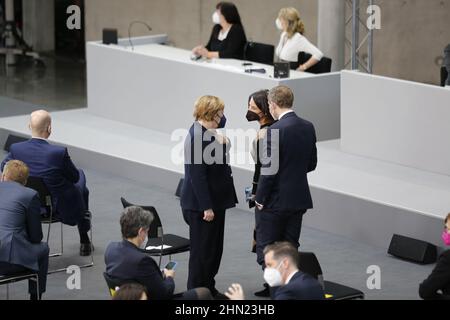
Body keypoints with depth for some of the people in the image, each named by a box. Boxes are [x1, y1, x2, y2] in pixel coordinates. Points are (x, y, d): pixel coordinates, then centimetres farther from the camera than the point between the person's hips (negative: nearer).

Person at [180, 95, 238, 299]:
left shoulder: (208, 132, 5)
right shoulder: (197, 137, -23)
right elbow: (197, 175, -24)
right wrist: (206, 207, -23)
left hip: (215, 200, 10)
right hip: (201, 205, -10)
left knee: (214, 248, 18)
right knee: (202, 250, 1)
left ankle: (208, 289, 29)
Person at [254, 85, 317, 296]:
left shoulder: (275, 131, -19)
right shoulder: (308, 127, 4)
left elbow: (269, 170, -19)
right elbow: (312, 164, 12)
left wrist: (260, 199, -10)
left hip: (275, 200, -7)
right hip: (299, 198, 7)